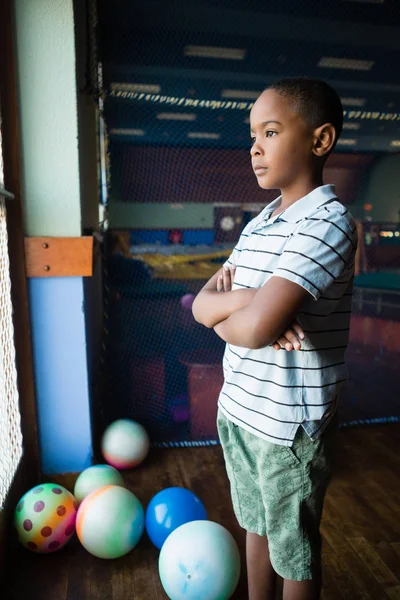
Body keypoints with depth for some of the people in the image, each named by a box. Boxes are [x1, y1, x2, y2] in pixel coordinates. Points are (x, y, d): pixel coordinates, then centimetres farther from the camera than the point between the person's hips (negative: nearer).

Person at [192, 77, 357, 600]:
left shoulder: (329, 222, -19)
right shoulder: (257, 224, 6)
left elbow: (253, 328, -30)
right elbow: (202, 302, 0)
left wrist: (221, 306, -10)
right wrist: (246, 302, -19)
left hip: (291, 424, -7)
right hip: (238, 409, 7)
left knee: (295, 549, 17)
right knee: (255, 525, 26)